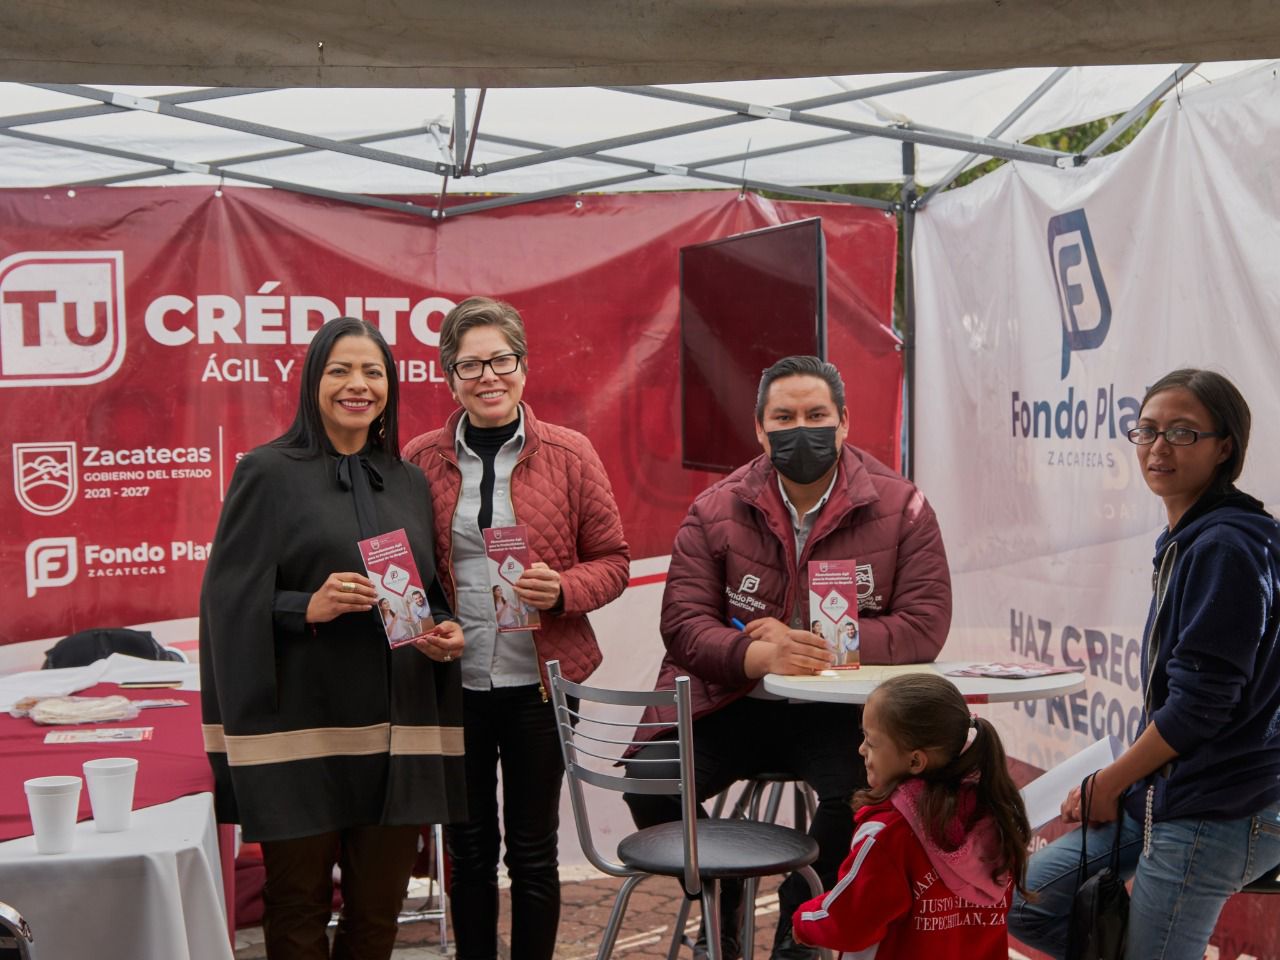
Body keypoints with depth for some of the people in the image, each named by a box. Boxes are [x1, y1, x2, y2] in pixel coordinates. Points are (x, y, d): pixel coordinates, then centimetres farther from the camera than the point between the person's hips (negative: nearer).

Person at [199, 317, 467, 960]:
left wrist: (446, 633, 0)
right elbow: (231, 603, -5)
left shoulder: (409, 482, 14)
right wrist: (307, 608, -20)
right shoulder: (268, 473, 0)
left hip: (395, 729, 4)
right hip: (302, 727, -4)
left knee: (378, 908, 9)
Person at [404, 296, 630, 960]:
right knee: (468, 847, 12)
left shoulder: (569, 455, -1)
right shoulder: (421, 460, 2)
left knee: (532, 849, 7)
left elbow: (612, 561, 3)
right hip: (452, 681, 1)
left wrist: (562, 590, -16)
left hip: (539, 681, -1)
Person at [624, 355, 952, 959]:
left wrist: (819, 646, -20)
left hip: (838, 714, -2)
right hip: (728, 706, 2)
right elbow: (683, 623, -4)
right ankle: (720, 903, 13)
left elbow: (924, 625, -8)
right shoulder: (716, 510, 3)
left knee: (863, 790, -32)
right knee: (649, 782, -21)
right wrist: (761, 655, -24)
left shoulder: (900, 507, -1)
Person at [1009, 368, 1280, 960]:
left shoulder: (1226, 548, -19)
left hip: (1210, 816, -10)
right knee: (1025, 906, 12)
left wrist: (1108, 784, -10)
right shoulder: (1186, 542, 10)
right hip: (1163, 794, 10)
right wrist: (1116, 783, 8)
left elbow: (1200, 704, -21)